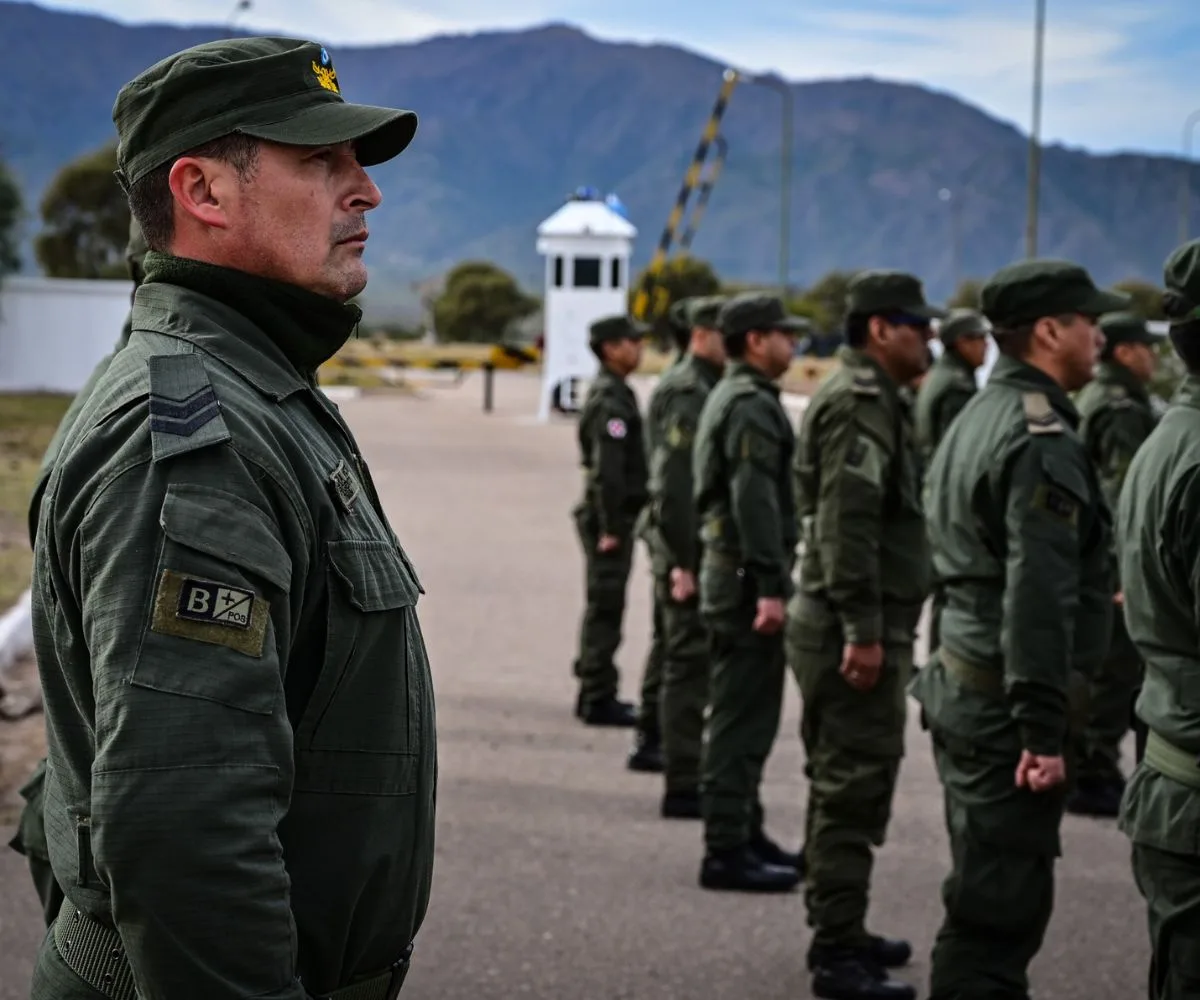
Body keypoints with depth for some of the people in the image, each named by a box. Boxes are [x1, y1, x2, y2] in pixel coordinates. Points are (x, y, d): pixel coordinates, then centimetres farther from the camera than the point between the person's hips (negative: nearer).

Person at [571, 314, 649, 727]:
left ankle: (595, 692, 26)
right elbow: (607, 470, -23)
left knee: (603, 607, 16)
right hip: (610, 519, -10)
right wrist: (611, 527, -23)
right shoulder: (610, 399, -17)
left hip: (614, 516, 10)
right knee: (605, 608, -5)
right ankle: (598, 699, 0)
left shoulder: (611, 393, 15)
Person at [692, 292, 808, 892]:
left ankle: (745, 836, 26)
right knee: (743, 717, -7)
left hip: (726, 571, 11)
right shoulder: (752, 404, -15)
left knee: (742, 714, 17)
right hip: (748, 578, -11)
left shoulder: (730, 397, 18)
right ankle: (726, 852, -5)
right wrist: (771, 586, -25)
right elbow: (756, 501, -23)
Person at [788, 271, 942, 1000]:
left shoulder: (871, 399, 18)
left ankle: (837, 932, 29)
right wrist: (864, 631, -25)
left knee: (844, 785, 18)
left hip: (863, 626, 11)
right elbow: (846, 524, -24)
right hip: (856, 630, -11)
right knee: (856, 788, -7)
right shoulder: (860, 404, -15)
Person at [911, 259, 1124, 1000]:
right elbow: (1037, 598, -24)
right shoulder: (1043, 440, -17)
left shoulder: (979, 419, 15)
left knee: (989, 897, 19)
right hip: (1008, 706, -10)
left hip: (962, 685, 10)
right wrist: (1044, 732, -24)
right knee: (999, 911, -5)